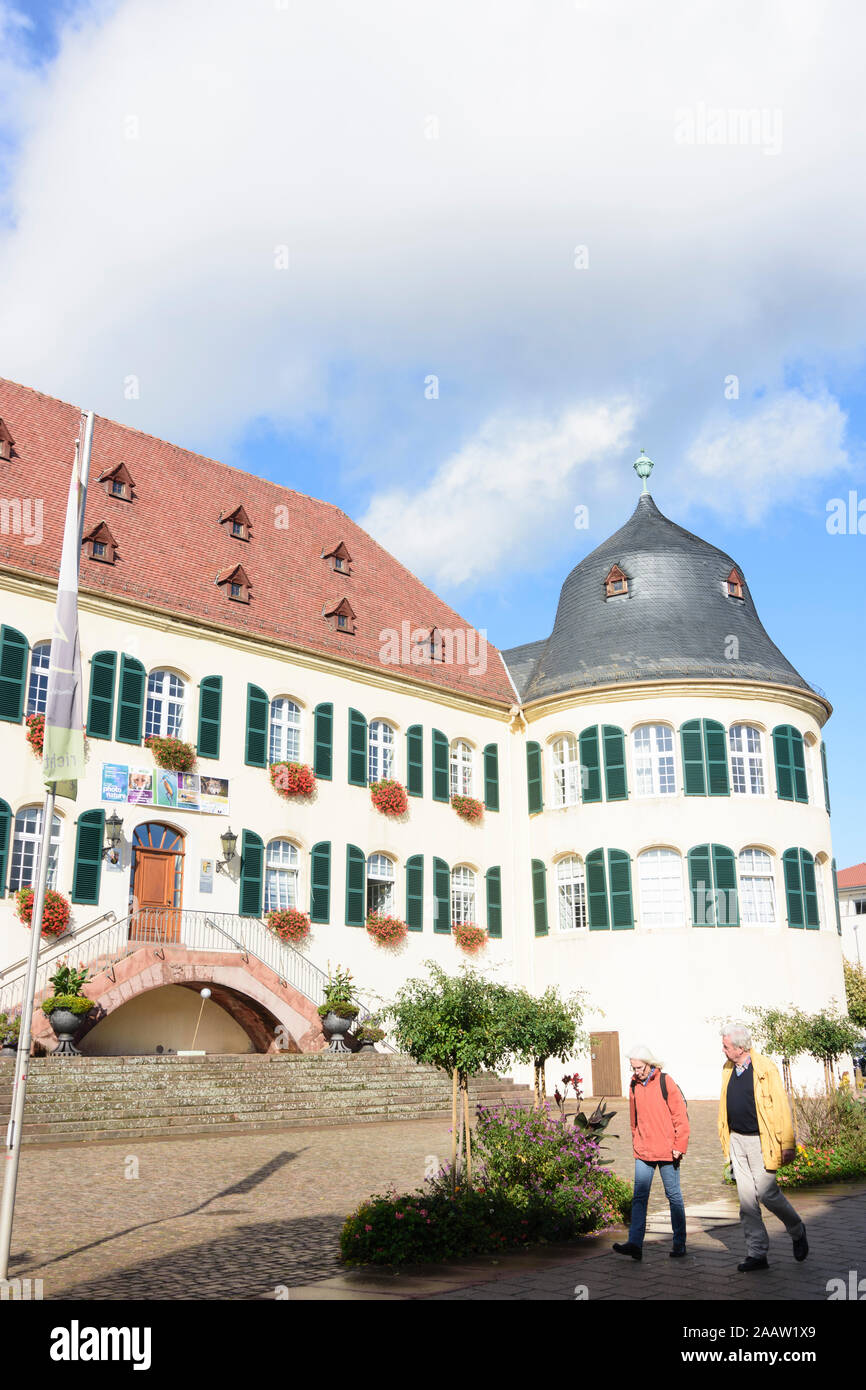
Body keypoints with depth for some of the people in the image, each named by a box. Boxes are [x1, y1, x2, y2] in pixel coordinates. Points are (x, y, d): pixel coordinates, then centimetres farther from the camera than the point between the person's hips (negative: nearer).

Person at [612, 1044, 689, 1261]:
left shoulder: (665, 1082, -10)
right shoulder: (634, 1085, 6)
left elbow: (680, 1116, -8)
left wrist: (679, 1146, -10)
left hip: (666, 1151, -5)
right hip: (643, 1152, 5)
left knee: (673, 1196, 7)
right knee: (639, 1196, -2)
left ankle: (680, 1243, 19)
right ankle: (635, 1243, -4)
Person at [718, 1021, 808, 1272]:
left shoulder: (765, 1069, -12)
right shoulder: (728, 1069, 9)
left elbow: (781, 1107, -12)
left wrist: (787, 1144, -13)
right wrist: (726, 1139, 14)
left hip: (760, 1141, -6)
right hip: (737, 1141, 6)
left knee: (767, 1193, -4)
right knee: (747, 1199, 5)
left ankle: (797, 1232, 24)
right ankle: (757, 1254, 12)